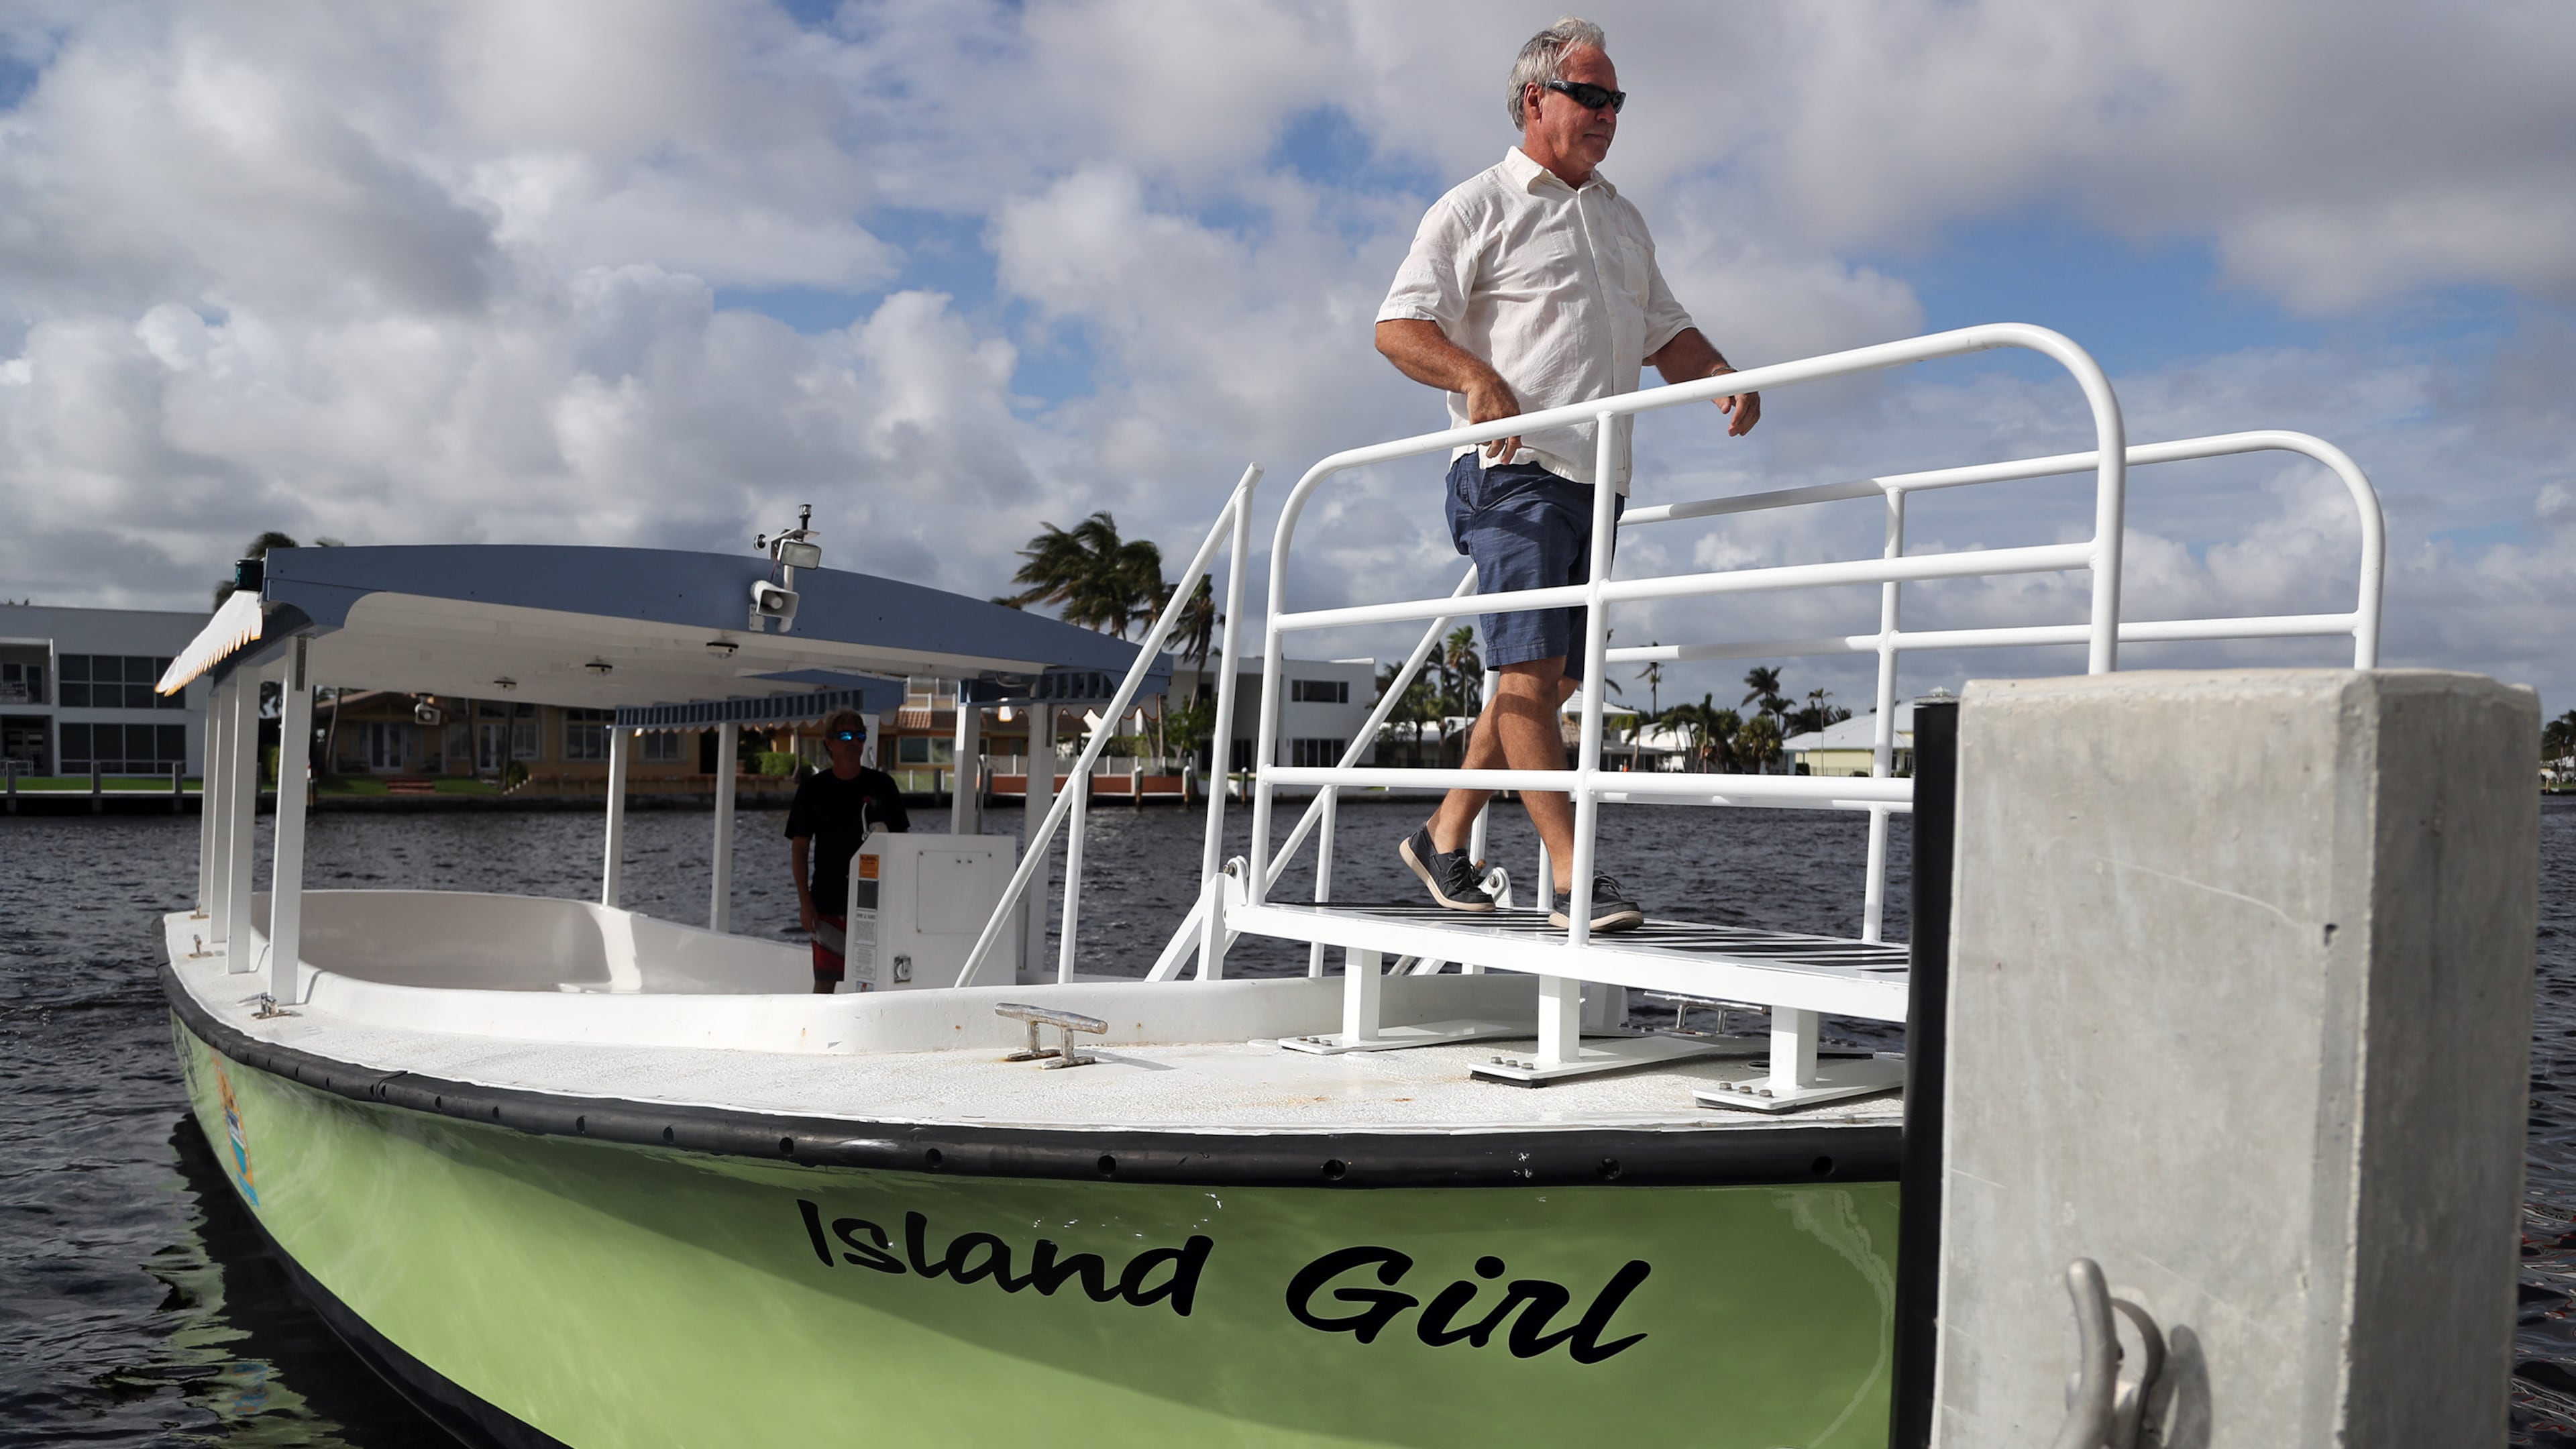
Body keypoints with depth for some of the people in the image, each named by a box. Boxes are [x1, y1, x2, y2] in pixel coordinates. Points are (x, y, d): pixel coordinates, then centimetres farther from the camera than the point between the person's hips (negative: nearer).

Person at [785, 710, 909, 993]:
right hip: (827, 901, -1)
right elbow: (799, 848, 3)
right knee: (825, 982, 2)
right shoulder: (813, 789, 2)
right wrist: (805, 901, -4)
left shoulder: (882, 785, 4)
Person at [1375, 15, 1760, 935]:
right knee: (1530, 664, -14)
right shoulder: (1478, 207, 2)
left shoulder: (1623, 219, 24)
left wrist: (1722, 375, 7)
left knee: (1555, 678, 7)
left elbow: (1664, 333, 28)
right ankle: (1573, 877, -14)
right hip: (1514, 472, -7)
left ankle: (1445, 837, 19)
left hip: (1598, 480, 7)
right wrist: (1478, 377, -25)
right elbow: (1398, 326, -6)